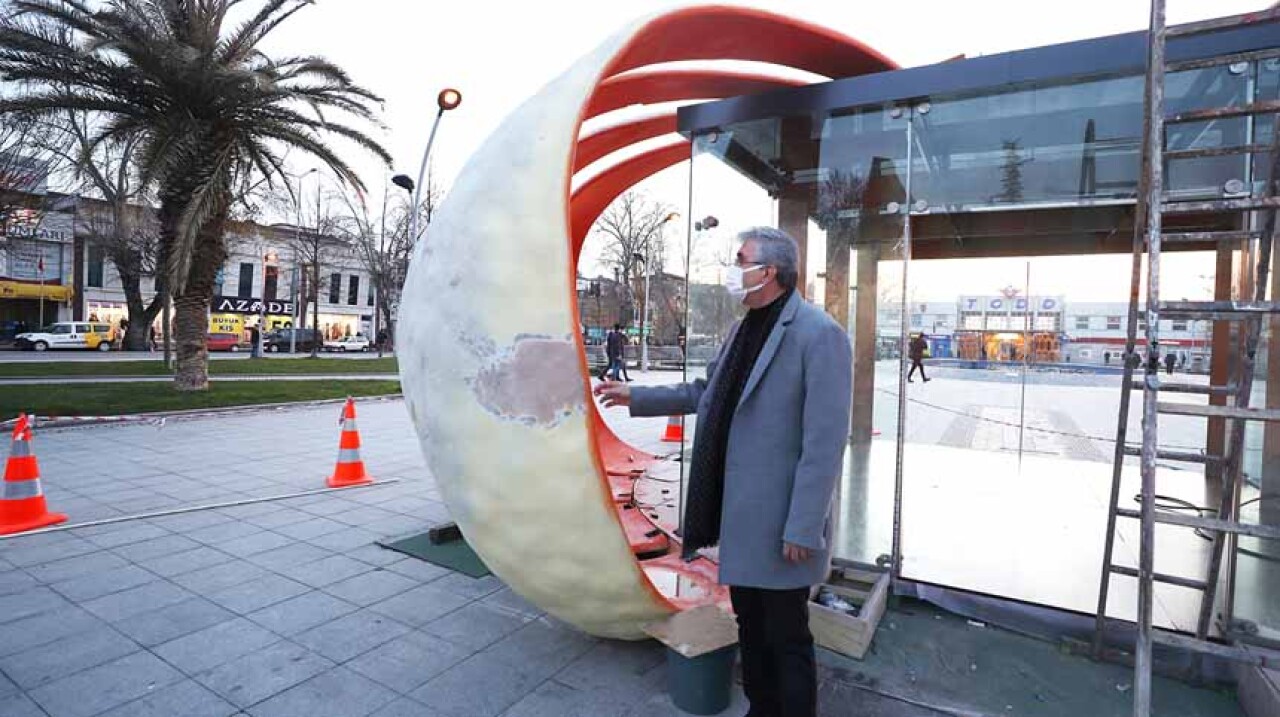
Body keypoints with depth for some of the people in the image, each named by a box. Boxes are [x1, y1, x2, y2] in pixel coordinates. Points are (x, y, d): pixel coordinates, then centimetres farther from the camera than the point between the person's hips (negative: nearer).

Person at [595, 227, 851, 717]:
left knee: (786, 636, 8)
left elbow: (825, 441, -20)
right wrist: (635, 397, 20)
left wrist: (802, 528, -19)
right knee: (750, 624, 22)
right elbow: (706, 393, 20)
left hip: (780, 522, -8)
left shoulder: (819, 334, -17)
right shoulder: (744, 330, 8)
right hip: (739, 512, 8)